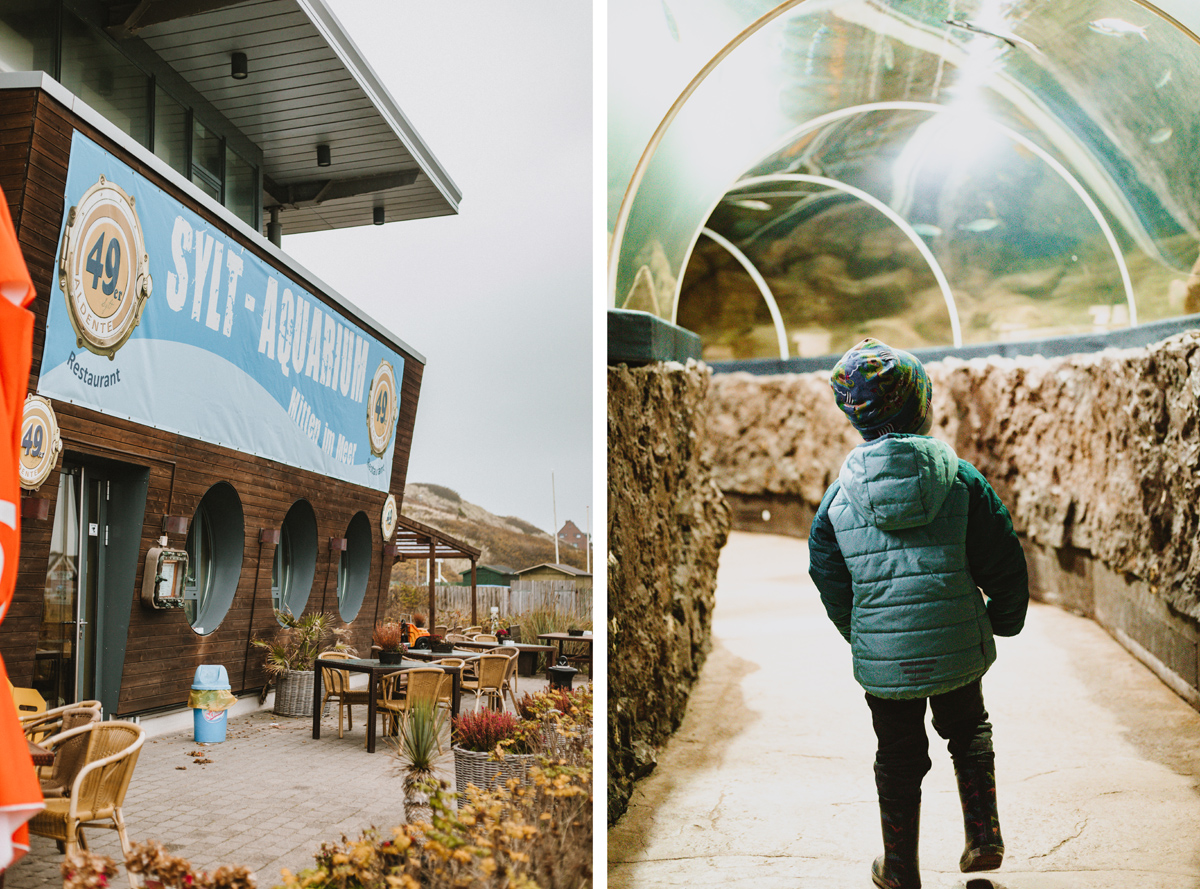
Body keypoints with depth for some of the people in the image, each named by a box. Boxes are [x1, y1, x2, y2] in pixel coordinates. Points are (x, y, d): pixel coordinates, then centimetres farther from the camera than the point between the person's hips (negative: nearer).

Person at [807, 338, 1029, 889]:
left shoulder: (838, 496, -6)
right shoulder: (961, 477, -8)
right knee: (968, 731, 28)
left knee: (899, 759, 17)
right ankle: (984, 838, 25)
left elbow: (828, 579, 3)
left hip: (881, 658, 0)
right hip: (957, 648, 0)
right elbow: (1004, 562, -3)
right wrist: (1004, 620, 15)